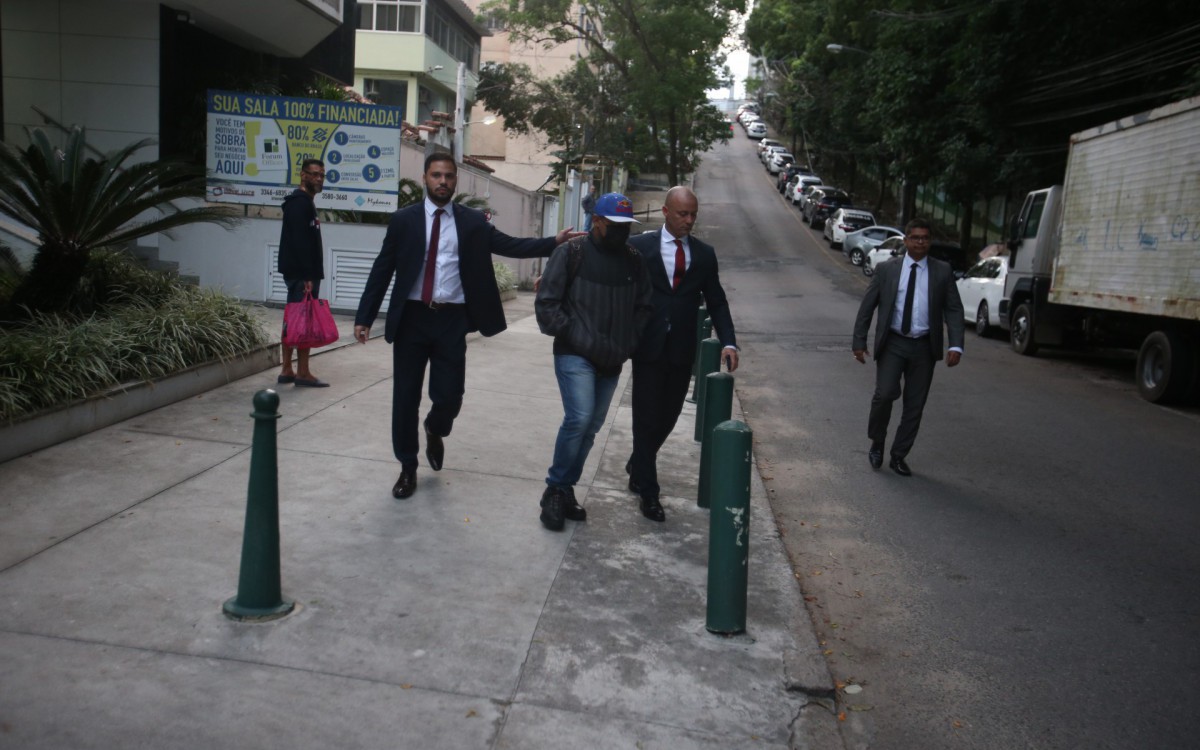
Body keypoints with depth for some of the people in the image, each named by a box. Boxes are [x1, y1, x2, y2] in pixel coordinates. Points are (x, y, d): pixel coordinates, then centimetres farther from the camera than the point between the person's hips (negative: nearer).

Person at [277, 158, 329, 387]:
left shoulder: (303, 201, 19)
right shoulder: (300, 203, -13)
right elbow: (299, 242, -22)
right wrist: (307, 276, -24)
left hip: (297, 272, 10)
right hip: (302, 273, -10)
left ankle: (287, 370, 15)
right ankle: (303, 373, -3)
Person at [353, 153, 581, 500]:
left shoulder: (473, 221, 5)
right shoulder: (403, 220, 3)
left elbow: (511, 245, -1)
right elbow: (382, 269, 2)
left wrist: (554, 242, -13)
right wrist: (364, 317, -2)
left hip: (452, 320, 0)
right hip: (411, 317, 0)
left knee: (449, 396, 0)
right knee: (405, 396, 5)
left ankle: (434, 432, 37)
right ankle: (407, 468, 24)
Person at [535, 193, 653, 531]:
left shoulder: (634, 260, 8)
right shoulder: (571, 254, -4)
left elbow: (643, 307, 15)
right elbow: (546, 304, -6)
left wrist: (627, 346, 3)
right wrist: (579, 339, -12)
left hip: (611, 362, 5)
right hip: (574, 356, -5)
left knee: (591, 427, 9)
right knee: (579, 418, -19)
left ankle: (564, 490, 23)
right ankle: (556, 490, -1)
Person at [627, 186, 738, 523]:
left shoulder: (704, 253, 8)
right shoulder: (639, 246, -1)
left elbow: (716, 302, 8)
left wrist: (728, 341, -4)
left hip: (682, 352, 3)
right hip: (649, 348, -3)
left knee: (667, 417, 11)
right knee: (647, 419, 0)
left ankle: (638, 467, 36)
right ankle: (648, 492, 11)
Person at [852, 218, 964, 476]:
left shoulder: (942, 271, 4)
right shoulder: (886, 269, 2)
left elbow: (954, 309, 3)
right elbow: (867, 306, 4)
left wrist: (956, 345, -8)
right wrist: (859, 341, -1)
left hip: (924, 347, 2)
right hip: (892, 343, -2)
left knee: (915, 404, 6)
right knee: (885, 394, -15)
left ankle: (898, 456, 19)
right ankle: (877, 444, 10)